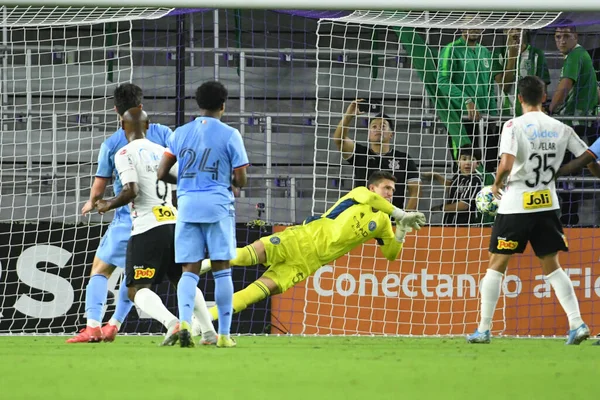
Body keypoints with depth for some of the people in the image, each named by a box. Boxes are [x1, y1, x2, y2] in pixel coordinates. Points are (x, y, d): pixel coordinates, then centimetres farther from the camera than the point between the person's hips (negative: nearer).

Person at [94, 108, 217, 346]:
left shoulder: (125, 154, -3)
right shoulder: (163, 152, 15)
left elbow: (130, 191, -15)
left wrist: (108, 205, 2)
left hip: (147, 228, -6)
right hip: (174, 224, 6)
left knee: (136, 290, -4)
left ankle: (170, 321, -29)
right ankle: (209, 330, 11)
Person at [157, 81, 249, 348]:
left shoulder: (180, 133, 9)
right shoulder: (229, 135, -1)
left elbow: (162, 173, 9)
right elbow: (241, 180, -2)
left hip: (187, 206, 2)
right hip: (218, 206, -2)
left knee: (190, 270, 3)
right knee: (221, 269, 4)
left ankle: (184, 321, -20)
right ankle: (224, 334, 3)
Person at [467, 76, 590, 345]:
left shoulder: (514, 126, -11)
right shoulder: (560, 129, 2)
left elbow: (507, 164, -24)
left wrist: (497, 184, -5)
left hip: (516, 205, -4)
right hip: (547, 204, 4)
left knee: (497, 264, 6)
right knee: (551, 266, 12)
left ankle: (483, 329, 5)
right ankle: (577, 323, -1)